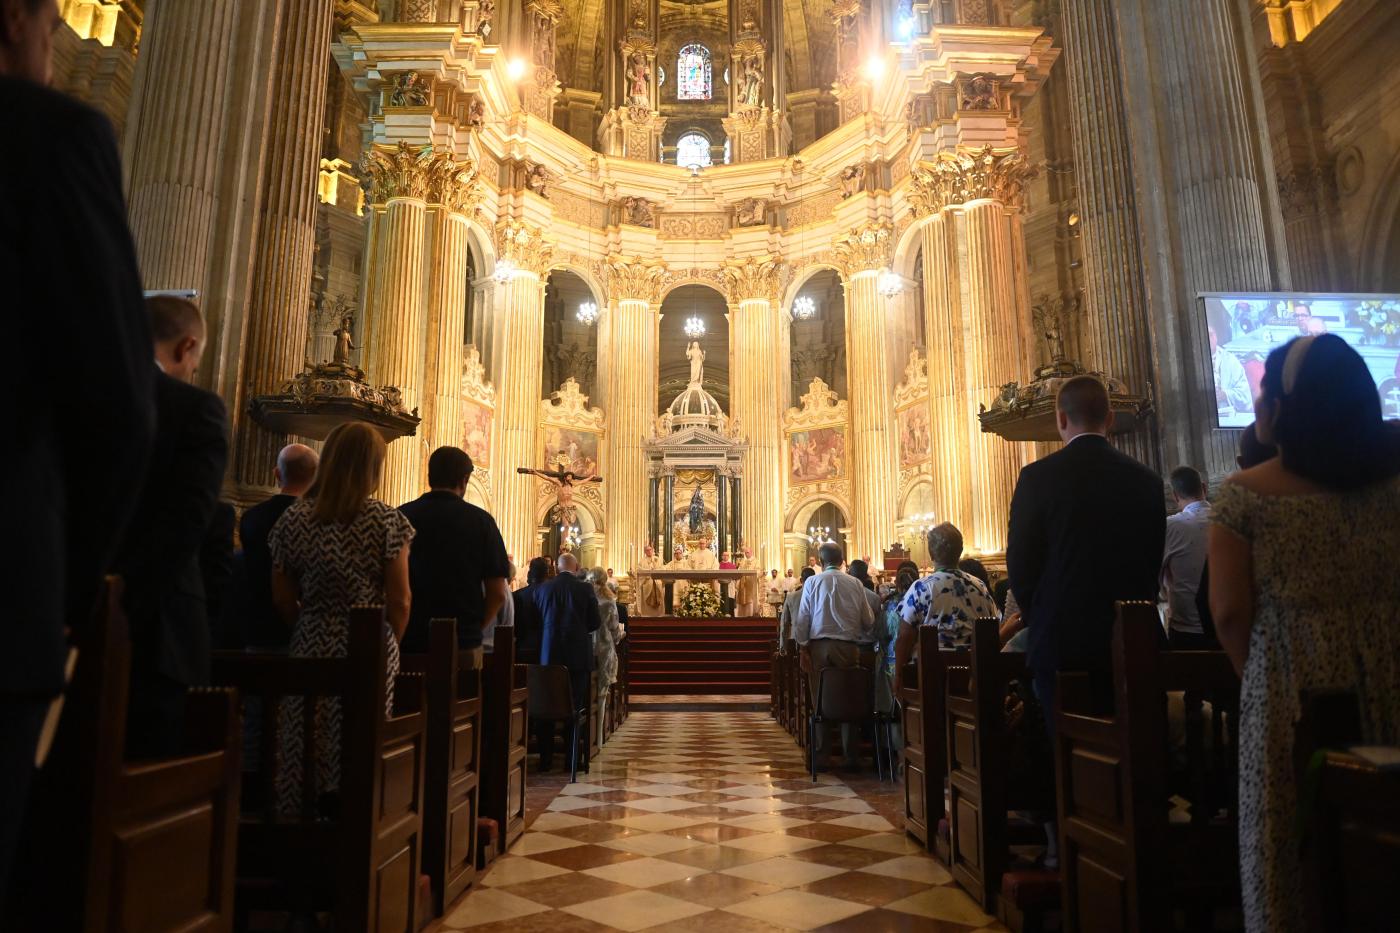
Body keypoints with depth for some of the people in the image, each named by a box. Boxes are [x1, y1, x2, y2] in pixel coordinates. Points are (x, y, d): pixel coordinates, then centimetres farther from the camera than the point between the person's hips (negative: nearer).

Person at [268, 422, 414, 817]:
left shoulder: (293, 518, 1)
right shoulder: (386, 520, -9)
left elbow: (282, 599, 6)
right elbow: (399, 601, -7)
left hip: (310, 649, 3)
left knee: (302, 748, 12)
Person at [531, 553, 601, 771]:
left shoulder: (542, 588, -1)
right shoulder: (585, 588, -6)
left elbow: (537, 620, 4)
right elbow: (596, 622, -2)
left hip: (549, 655, 2)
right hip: (578, 655, -1)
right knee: (575, 707, 6)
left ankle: (546, 759, 12)